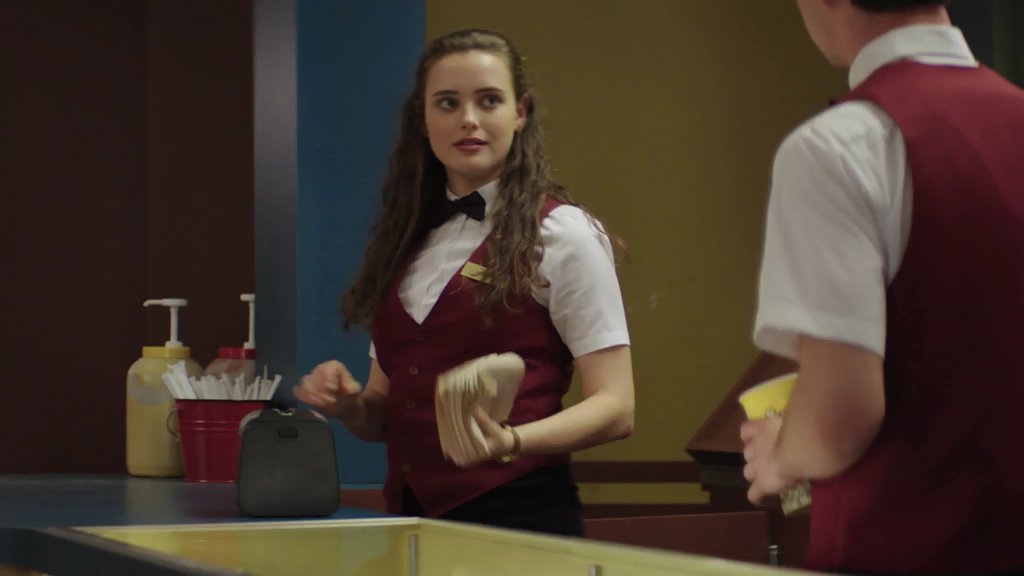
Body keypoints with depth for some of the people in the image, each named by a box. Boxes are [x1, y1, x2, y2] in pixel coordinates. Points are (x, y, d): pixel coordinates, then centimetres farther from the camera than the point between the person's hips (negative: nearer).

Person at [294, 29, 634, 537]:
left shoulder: (561, 234, -6)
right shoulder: (404, 242, 11)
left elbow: (614, 407, -11)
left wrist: (509, 442, -27)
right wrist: (347, 403, -5)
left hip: (519, 515, -5)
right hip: (413, 513, 5)